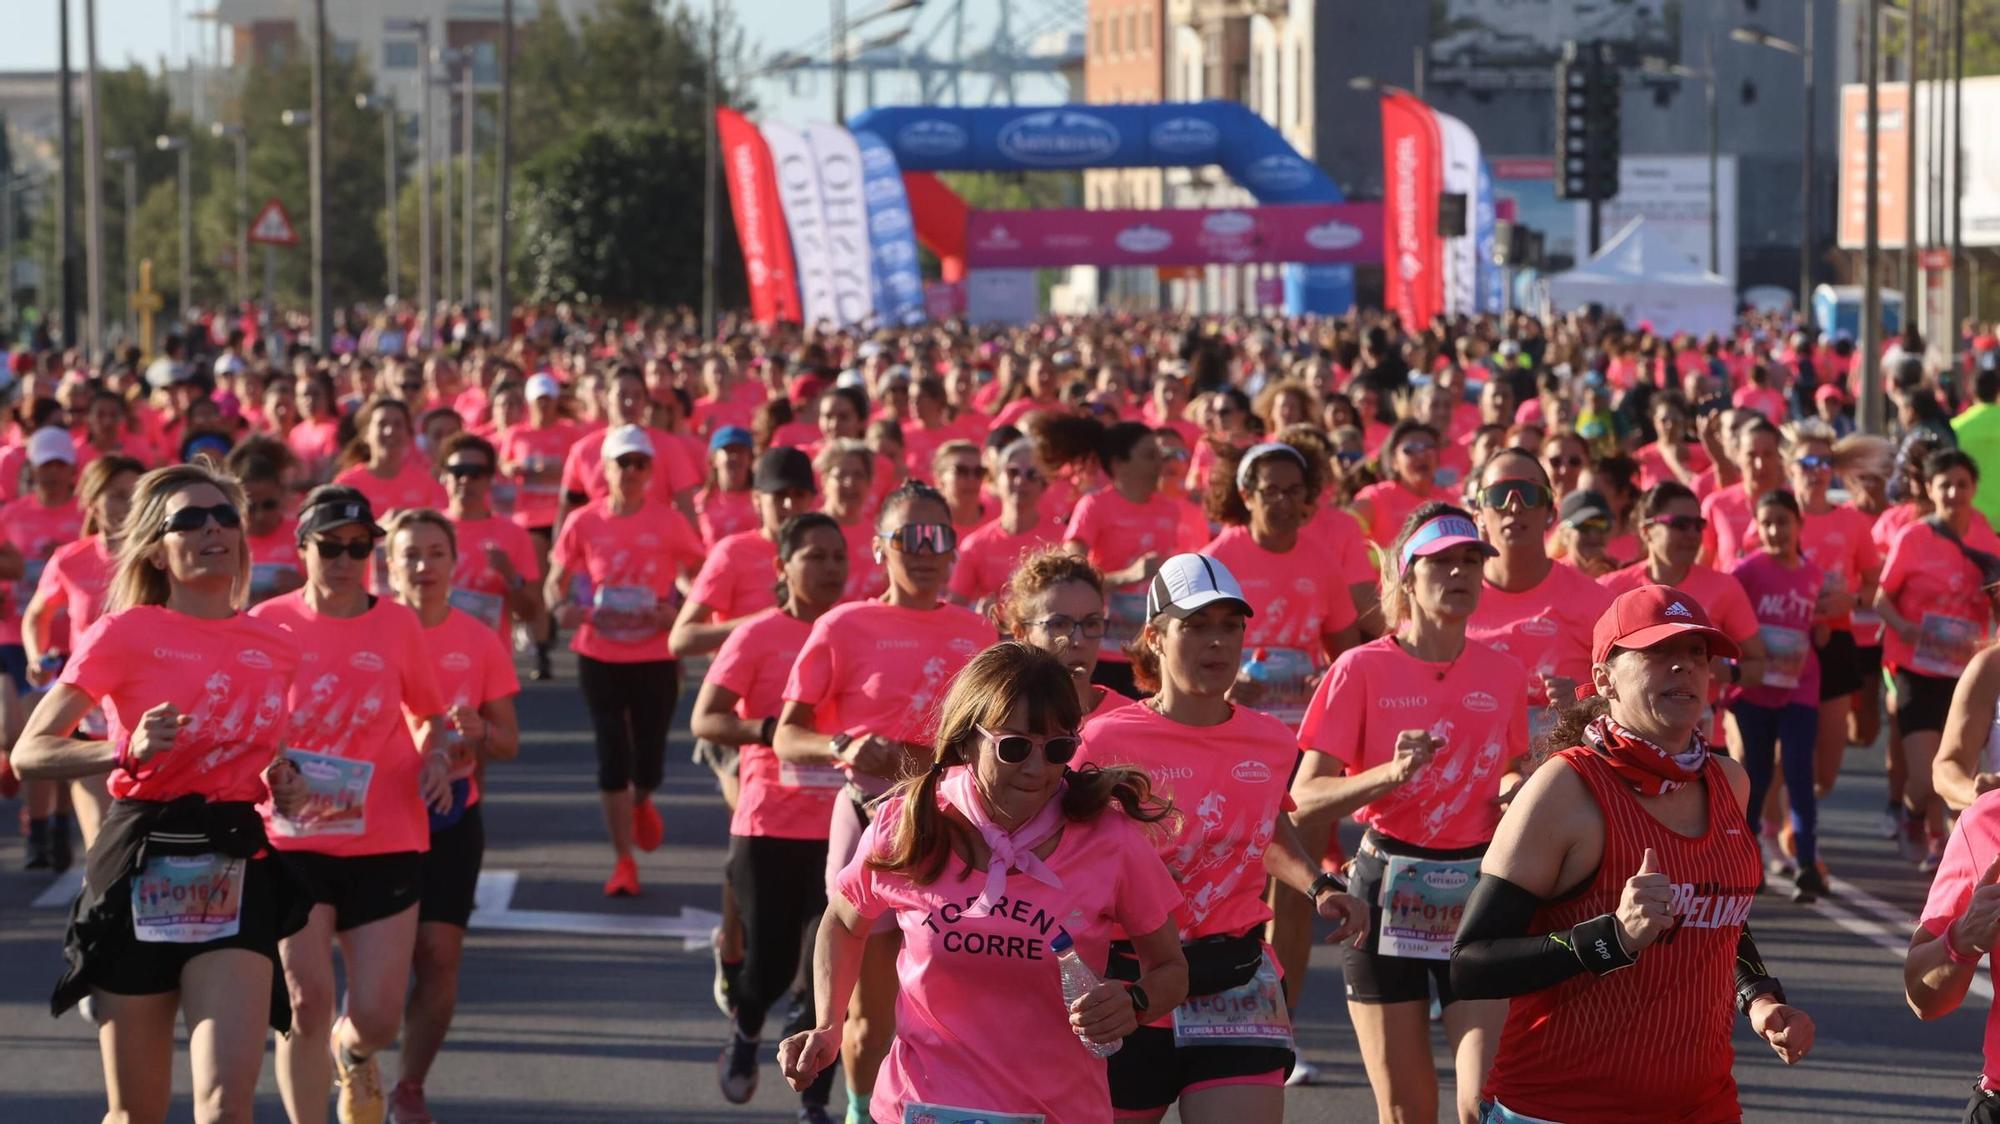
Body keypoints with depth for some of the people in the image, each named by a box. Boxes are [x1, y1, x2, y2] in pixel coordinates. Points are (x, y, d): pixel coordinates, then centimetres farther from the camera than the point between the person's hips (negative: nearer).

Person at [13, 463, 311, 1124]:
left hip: (236, 872, 2)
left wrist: (283, 785, 6)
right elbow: (28, 754, -7)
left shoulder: (275, 649, 10)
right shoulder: (126, 634, -3)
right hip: (140, 870, -2)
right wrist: (128, 751, -23)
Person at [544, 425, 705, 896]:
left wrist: (678, 610, -15)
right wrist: (561, 606, -16)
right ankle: (624, 861, 10)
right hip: (599, 656, 0)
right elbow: (556, 580, 6)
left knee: (649, 756, 4)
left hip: (656, 656, 0)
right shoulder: (583, 522, -1)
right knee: (611, 756, 0)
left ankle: (642, 805, 42)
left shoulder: (669, 521, -4)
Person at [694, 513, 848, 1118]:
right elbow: (704, 720, -10)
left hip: (841, 827, 2)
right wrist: (771, 730, -25)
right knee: (771, 962, 0)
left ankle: (815, 1098, 10)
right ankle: (746, 1032, 34)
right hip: (769, 826, -2)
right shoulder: (757, 636, -5)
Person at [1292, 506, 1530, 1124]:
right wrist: (1390, 775, -22)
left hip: (1481, 896, 2)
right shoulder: (1362, 670, -4)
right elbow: (1303, 801, -8)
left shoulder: (1504, 674, 6)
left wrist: (1518, 790, 1)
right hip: (1388, 894, -2)